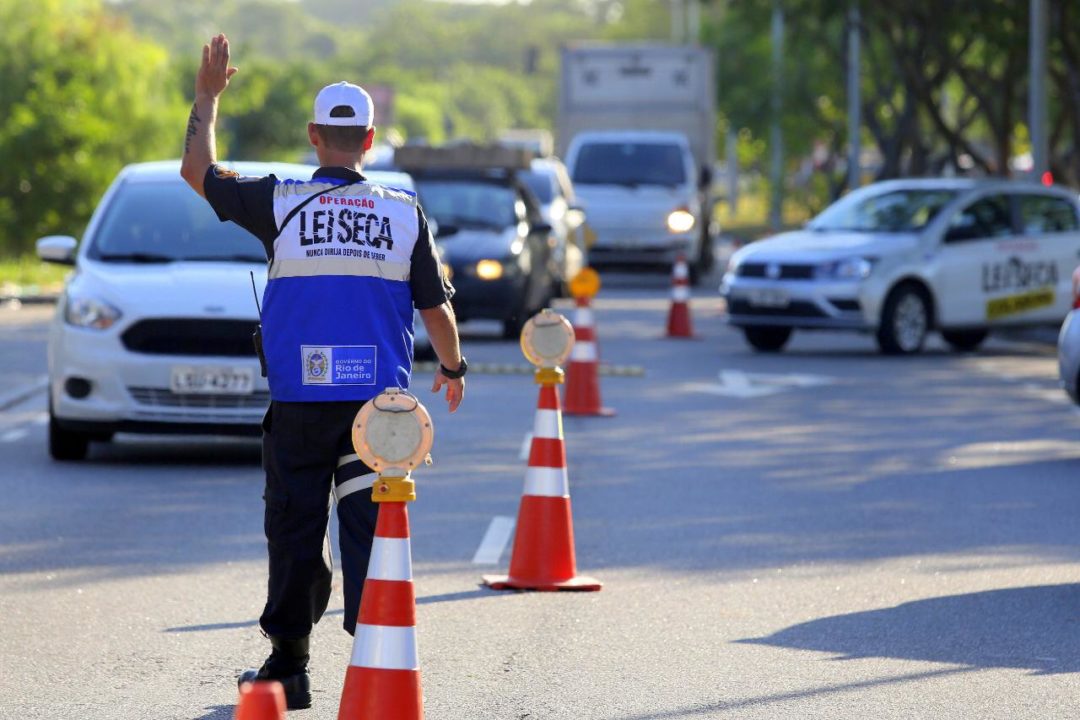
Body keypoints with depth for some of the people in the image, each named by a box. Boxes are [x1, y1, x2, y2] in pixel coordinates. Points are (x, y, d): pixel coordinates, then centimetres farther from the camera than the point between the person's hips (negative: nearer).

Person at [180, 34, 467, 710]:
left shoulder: (281, 202, -3)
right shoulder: (404, 212, 0)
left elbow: (199, 171, 11)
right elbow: (436, 305, 7)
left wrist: (208, 99, 25)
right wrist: (454, 366, 25)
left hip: (300, 401, -1)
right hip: (378, 401, 1)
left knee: (295, 531, 8)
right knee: (371, 528, 2)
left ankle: (288, 666, 14)